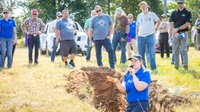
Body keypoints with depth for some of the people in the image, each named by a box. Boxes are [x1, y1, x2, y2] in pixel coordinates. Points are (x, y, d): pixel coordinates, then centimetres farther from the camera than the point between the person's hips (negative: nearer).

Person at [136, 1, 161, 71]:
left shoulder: (152, 14, 3)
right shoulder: (139, 16, 11)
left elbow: (158, 21, 14)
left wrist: (156, 29, 3)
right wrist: (137, 35, 12)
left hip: (150, 36, -3)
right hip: (141, 36, 3)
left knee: (151, 53, -6)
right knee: (141, 54, 4)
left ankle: (153, 68, 1)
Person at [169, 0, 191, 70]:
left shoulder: (187, 13, 2)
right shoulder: (174, 13, 10)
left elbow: (187, 24, -7)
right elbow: (171, 24, 4)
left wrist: (178, 29, -12)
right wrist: (175, 32, -12)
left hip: (184, 33, -3)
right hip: (175, 34, 3)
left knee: (184, 50, -8)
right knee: (175, 50, 4)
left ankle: (185, 65, -7)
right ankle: (176, 66, 9)